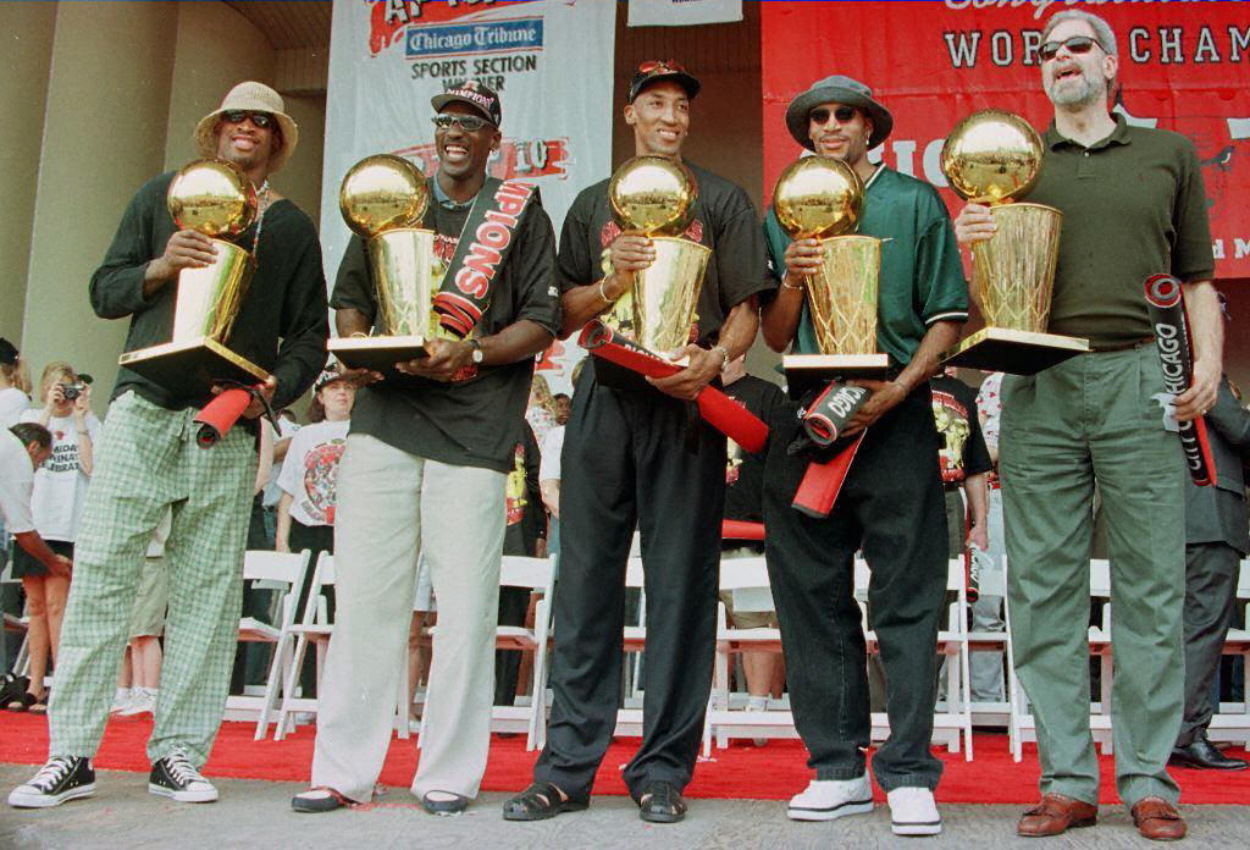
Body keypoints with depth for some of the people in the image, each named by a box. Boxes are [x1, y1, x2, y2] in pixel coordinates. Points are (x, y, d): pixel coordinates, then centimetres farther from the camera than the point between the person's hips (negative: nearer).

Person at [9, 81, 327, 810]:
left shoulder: (292, 227, 15)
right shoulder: (162, 197, 15)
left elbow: (309, 335, 12)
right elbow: (104, 292, 13)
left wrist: (275, 388, -7)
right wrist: (157, 270, -7)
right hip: (145, 406, 0)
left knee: (208, 588, 0)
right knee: (102, 573, -5)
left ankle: (179, 753, 7)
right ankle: (71, 755, 1)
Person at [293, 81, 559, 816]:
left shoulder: (521, 212, 10)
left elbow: (543, 320, 2)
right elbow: (350, 296, 18)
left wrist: (474, 351, -14)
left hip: (475, 421, -2)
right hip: (386, 414, 3)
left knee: (465, 600, -2)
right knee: (365, 592, 1)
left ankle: (450, 774, 9)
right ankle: (344, 770, 10)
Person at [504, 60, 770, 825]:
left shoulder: (721, 201, 13)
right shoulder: (594, 204, 20)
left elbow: (747, 309, 4)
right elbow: (567, 313, 15)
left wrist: (715, 359, -16)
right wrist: (611, 284, -6)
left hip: (684, 403, -2)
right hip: (604, 396, 2)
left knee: (681, 583, -2)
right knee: (586, 580, 1)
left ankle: (664, 769, 7)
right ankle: (568, 766, 8)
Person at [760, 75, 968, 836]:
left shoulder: (915, 203, 9)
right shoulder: (785, 215, 16)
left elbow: (946, 317, 3)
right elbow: (776, 338, 13)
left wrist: (899, 388, -12)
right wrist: (792, 279, -6)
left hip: (895, 421, -3)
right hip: (806, 419, 3)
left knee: (907, 599, -3)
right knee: (813, 597, 5)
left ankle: (909, 774, 4)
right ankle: (838, 769, 16)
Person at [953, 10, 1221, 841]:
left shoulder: (1169, 154, 17)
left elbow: (1197, 274, 16)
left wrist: (1208, 360, 1)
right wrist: (967, 238, -7)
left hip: (1139, 377, 0)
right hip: (1038, 387, 1)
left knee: (1151, 584, -1)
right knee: (1045, 585, 0)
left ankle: (1150, 780, 9)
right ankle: (1068, 779, 8)